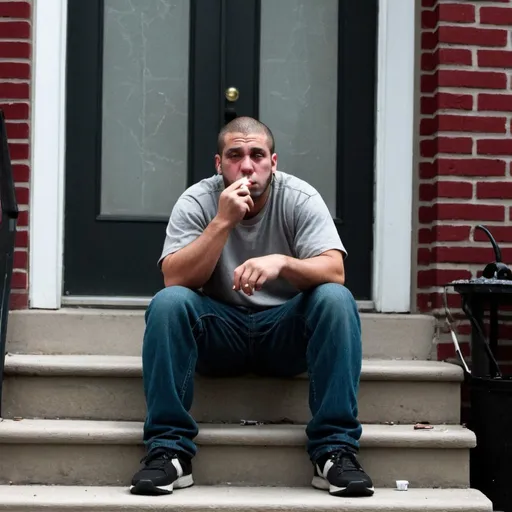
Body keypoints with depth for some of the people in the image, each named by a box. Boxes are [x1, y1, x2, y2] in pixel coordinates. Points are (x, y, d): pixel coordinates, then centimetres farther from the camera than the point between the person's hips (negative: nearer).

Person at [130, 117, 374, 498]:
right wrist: (223, 221, -29)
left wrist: (281, 262, -40)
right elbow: (175, 279, -20)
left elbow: (334, 271, -20)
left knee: (336, 299, -28)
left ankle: (335, 450, -24)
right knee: (168, 302, -28)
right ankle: (169, 450, -22)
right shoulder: (197, 201, -8)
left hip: (284, 332, 0)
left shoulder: (300, 198, -9)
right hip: (220, 331, 0)